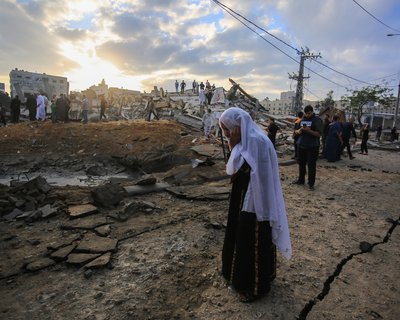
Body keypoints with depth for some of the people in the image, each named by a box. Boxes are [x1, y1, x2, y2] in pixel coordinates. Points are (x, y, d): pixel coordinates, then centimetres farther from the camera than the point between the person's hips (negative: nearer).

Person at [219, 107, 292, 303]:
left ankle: (255, 285, 25)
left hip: (255, 200, -10)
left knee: (253, 241, 5)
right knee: (242, 237, 22)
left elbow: (236, 168, -24)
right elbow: (233, 169, 9)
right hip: (244, 197, 10)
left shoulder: (256, 140, -22)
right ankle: (243, 275, 43)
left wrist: (233, 145, -17)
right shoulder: (246, 138, 8)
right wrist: (234, 145, 1)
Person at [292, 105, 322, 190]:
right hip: (301, 145, 6)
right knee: (301, 164, 13)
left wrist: (308, 130, -24)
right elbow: (296, 131, 17)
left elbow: (318, 134, -12)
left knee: (311, 165, -2)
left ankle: (311, 183, 7)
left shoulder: (317, 120, -5)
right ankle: (301, 180, 27)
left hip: (312, 147, -5)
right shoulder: (302, 119, 12)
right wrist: (298, 131, -7)